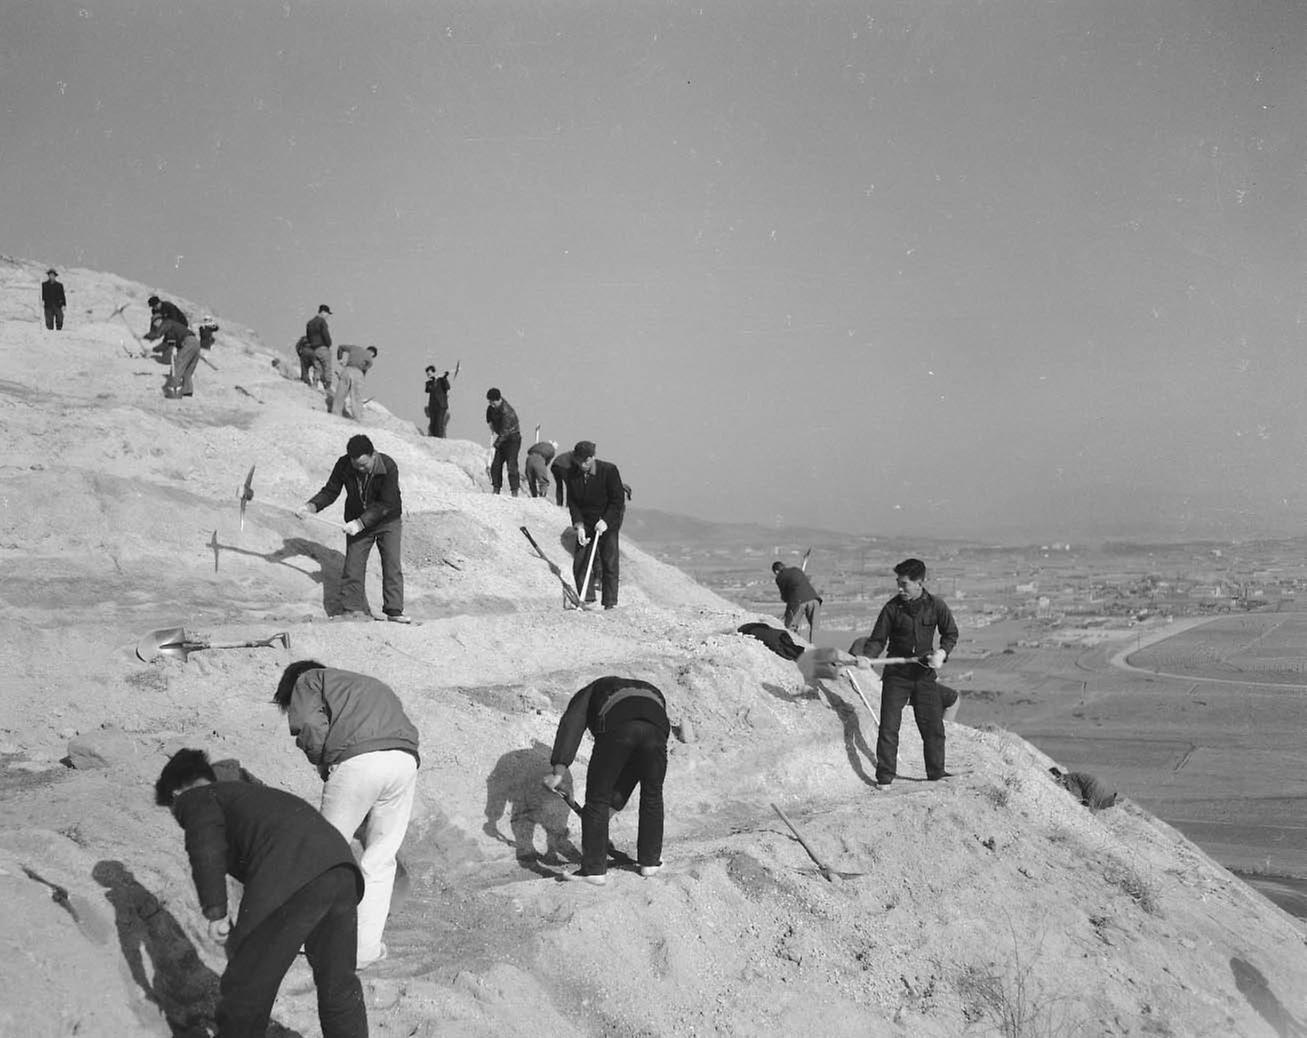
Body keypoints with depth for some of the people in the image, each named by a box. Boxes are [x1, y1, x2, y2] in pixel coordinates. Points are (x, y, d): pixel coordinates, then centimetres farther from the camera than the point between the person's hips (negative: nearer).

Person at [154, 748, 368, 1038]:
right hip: (341, 865, 8)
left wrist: (215, 914, -4)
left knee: (244, 989, 12)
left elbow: (207, 846, -5)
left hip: (288, 881, -8)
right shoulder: (249, 792, 41)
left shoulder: (194, 799, 18)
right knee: (339, 984, 24)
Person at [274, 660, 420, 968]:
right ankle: (366, 948, 15)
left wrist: (323, 767, 14)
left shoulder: (308, 680, 23)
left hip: (356, 760, -5)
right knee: (380, 859, 13)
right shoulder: (374, 686, 41)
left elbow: (310, 726, 1)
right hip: (405, 760, 5)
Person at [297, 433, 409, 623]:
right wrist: (311, 506, -22)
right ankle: (353, 611, 2)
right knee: (353, 566, -4)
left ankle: (394, 611, -4)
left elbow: (385, 504, -25)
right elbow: (330, 491, -5)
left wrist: (361, 522, -30)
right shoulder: (343, 465, -15)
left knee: (392, 566, -7)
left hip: (388, 521, -2)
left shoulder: (388, 466, -25)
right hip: (357, 522, 2)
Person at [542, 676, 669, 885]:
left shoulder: (591, 693, 38)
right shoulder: (653, 694, 45)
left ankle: (595, 869, 14)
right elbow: (632, 765, 40)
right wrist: (615, 802, 41)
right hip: (656, 725, 3)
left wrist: (559, 769, 2)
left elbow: (571, 724, 13)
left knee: (597, 798, 12)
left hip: (616, 727, -3)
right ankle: (650, 861, 34)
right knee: (652, 795, 26)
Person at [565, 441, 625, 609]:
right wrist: (579, 525, -13)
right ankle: (586, 598, 8)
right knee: (579, 562, -2)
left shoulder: (609, 470, -17)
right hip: (585, 522, 4)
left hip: (607, 521, -4)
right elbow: (572, 502, -1)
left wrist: (606, 521, -22)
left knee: (609, 562, -6)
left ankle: (610, 603, -2)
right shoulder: (572, 474, -6)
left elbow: (618, 499, -13)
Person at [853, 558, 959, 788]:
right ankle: (884, 778, 3)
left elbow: (951, 634, 9)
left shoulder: (936, 606, -4)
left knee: (933, 727, 5)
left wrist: (942, 652, -9)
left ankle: (936, 773, 21)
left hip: (925, 675, 1)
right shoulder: (892, 608, -6)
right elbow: (878, 639, -2)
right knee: (888, 728, -4)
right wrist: (866, 657, -21)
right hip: (896, 675, -1)